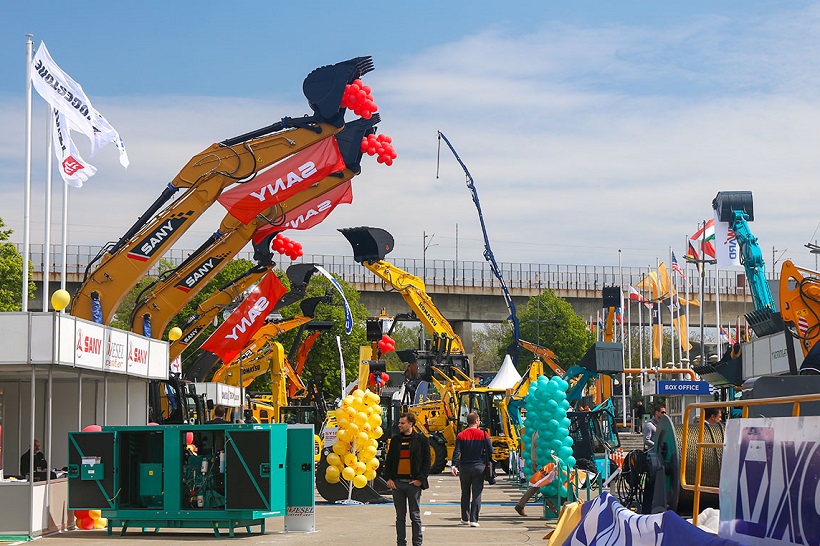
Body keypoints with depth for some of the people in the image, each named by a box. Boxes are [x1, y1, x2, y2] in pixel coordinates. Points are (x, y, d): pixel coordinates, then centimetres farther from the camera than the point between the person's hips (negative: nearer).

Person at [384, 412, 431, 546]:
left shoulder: (421, 440, 0)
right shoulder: (395, 440, 11)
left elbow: (427, 462, 0)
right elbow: (388, 460, 13)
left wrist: (420, 479, -9)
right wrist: (388, 478, 1)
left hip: (413, 483, -3)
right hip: (397, 482, 3)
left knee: (415, 516, 2)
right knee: (400, 516, 7)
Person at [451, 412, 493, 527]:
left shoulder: (461, 435, 0)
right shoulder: (483, 434, -3)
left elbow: (457, 452, -7)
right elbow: (490, 451, -2)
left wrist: (454, 465, -10)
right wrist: (489, 463, 12)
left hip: (464, 468, 2)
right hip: (479, 467, -2)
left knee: (465, 493, 15)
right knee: (477, 494, 1)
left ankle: (465, 518, 20)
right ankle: (473, 520, -6)